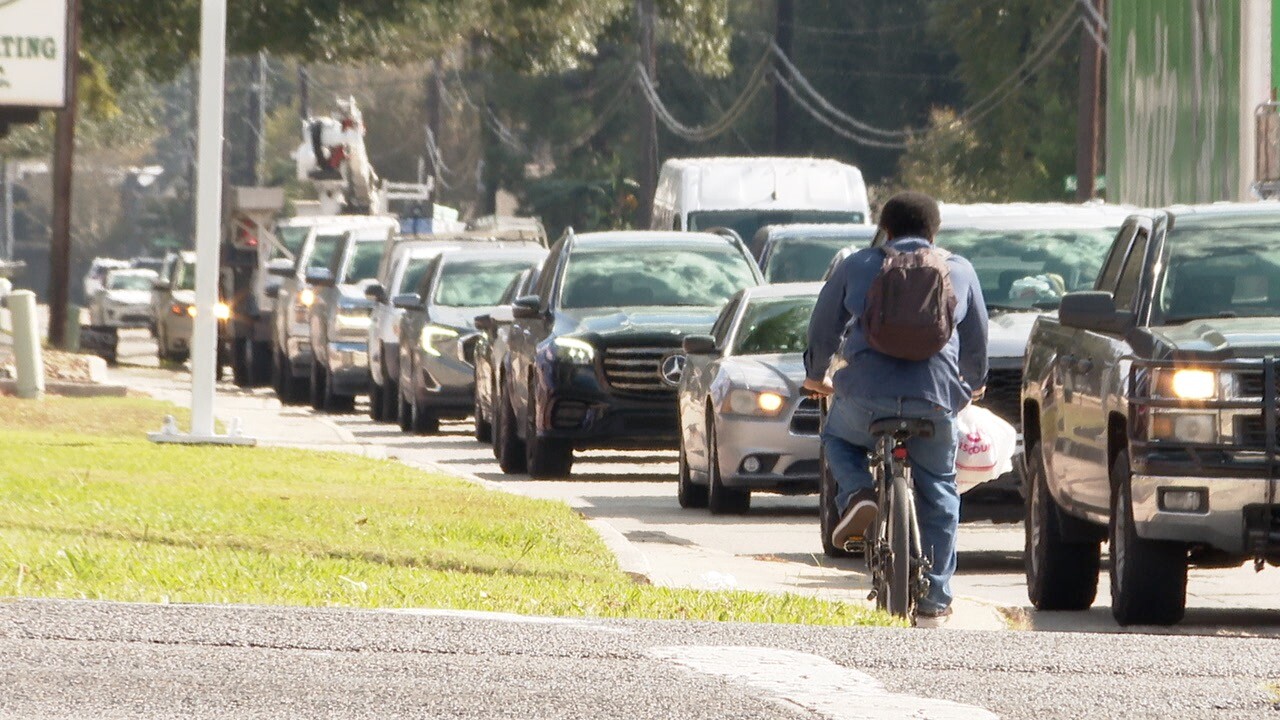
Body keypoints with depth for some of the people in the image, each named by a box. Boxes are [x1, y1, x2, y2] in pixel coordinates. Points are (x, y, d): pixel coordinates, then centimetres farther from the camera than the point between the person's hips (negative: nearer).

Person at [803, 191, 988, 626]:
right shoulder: (959, 271, 19)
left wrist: (815, 375, 41)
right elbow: (976, 340, 27)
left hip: (865, 391, 0)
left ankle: (857, 496, 1)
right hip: (934, 395, 1)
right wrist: (974, 383, 46)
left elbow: (823, 327, 23)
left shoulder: (856, 267, 16)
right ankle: (933, 602, 13)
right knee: (937, 493, 15)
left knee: (838, 438, 32)